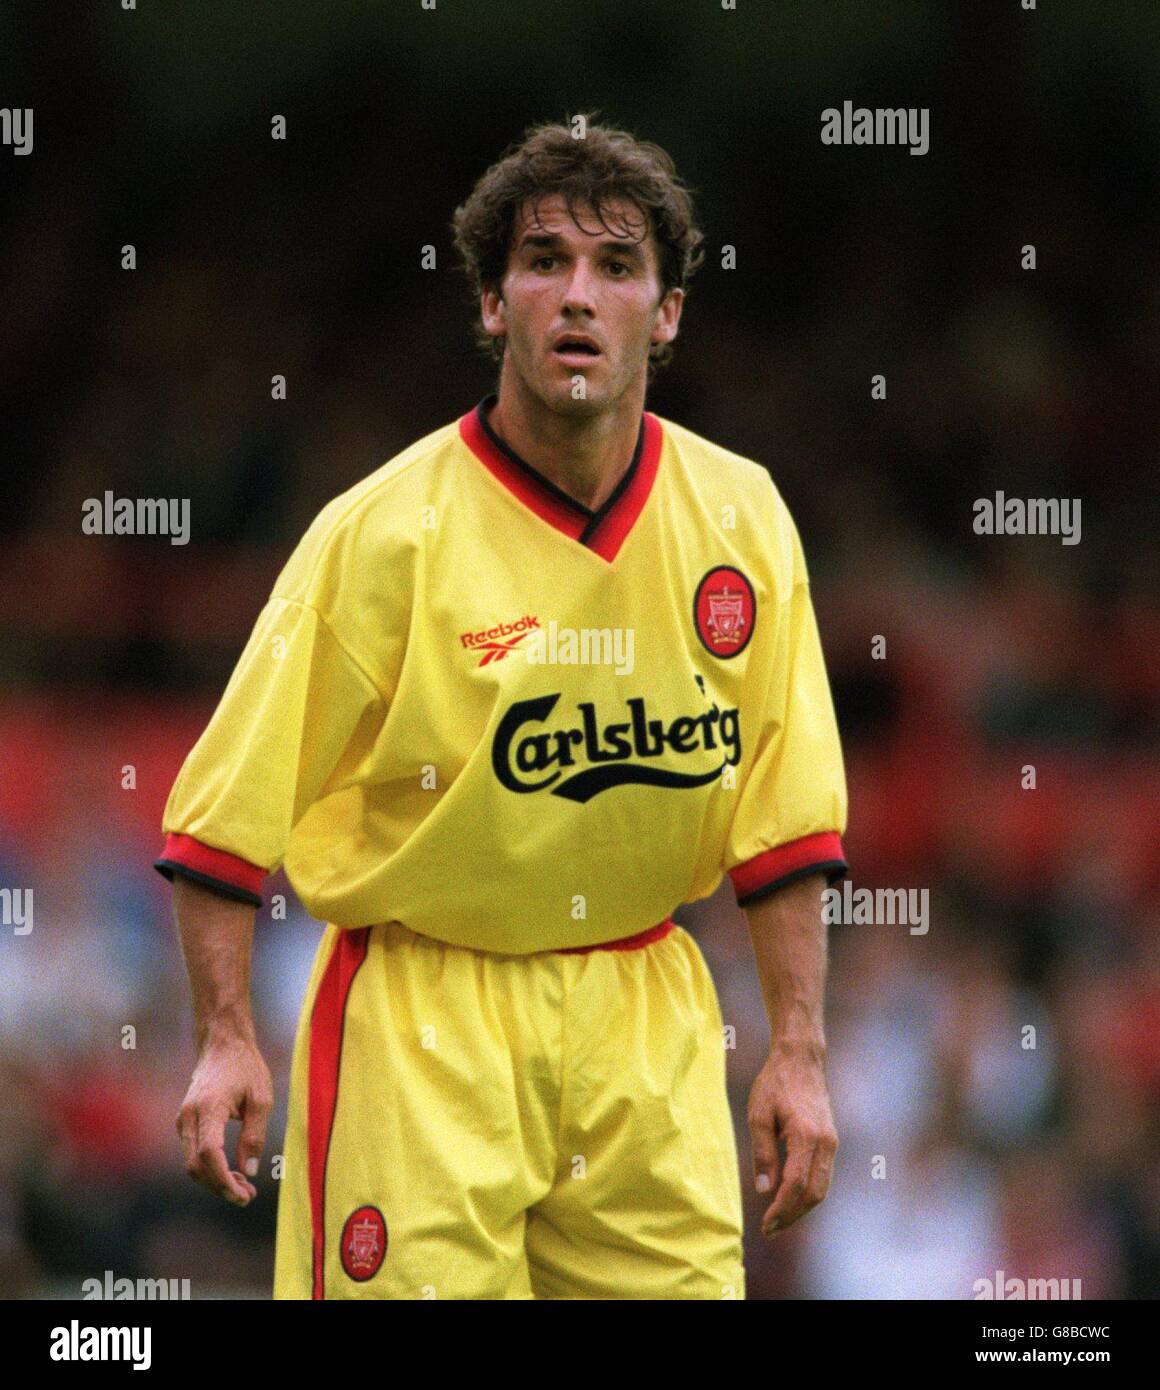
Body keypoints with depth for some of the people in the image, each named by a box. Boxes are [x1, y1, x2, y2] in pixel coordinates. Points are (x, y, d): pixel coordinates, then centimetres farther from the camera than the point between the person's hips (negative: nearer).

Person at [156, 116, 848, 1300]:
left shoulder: (739, 517, 1)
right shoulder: (385, 532, -11)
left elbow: (781, 813, 6)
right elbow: (229, 806, -8)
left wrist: (797, 1052, 1)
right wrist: (225, 1040, -15)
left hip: (645, 1019, 4)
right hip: (421, 1015, -3)